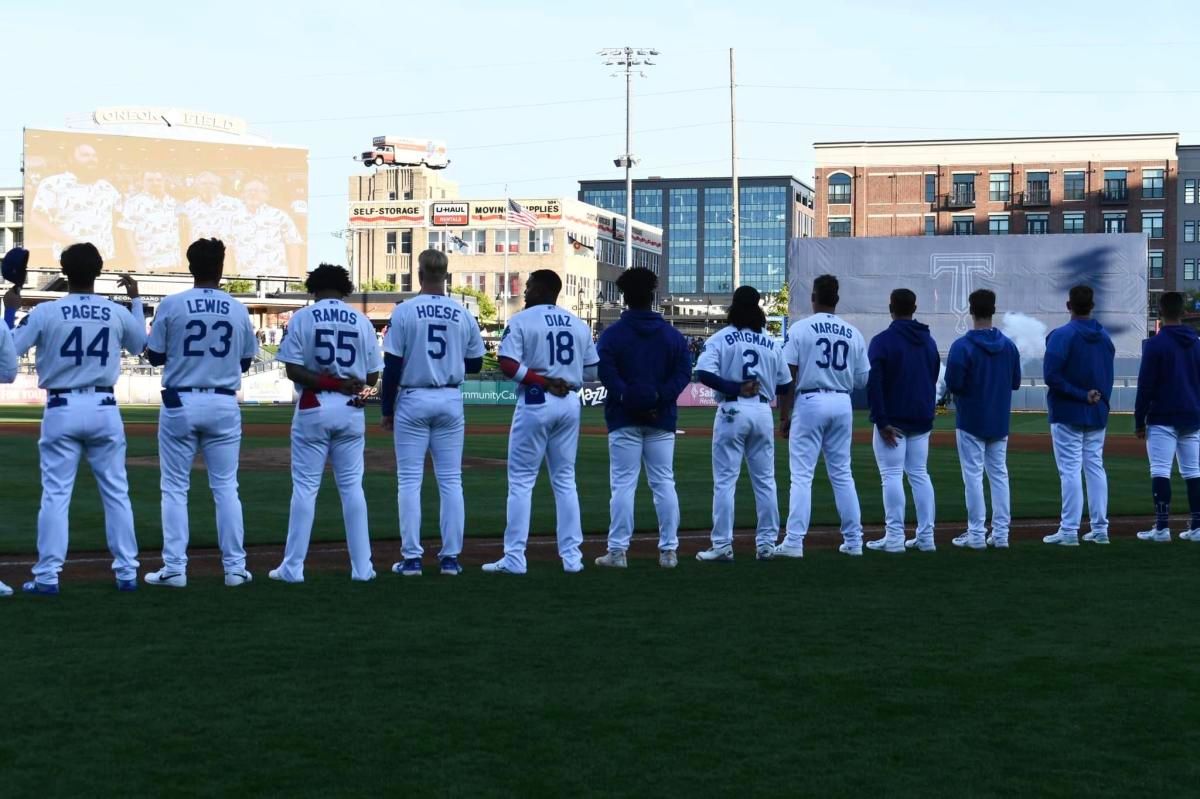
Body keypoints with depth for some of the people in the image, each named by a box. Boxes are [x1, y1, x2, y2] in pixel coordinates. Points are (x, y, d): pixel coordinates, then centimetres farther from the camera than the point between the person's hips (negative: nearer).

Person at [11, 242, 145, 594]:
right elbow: (140, 344, 18)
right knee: (116, 492, 9)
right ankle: (127, 572, 12)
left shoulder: (45, 313, -8)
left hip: (62, 409, -2)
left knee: (55, 494, 2)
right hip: (104, 408, 2)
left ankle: (47, 576, 0)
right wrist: (136, 299, 27)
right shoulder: (118, 313, -1)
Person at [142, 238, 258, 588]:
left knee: (175, 487, 6)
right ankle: (235, 567, 9)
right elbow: (245, 362, 9)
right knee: (225, 487, 8)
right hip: (224, 405, 2)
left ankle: (174, 568, 3)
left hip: (180, 404, -2)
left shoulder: (171, 305, -6)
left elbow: (154, 356, 0)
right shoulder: (238, 310, 0)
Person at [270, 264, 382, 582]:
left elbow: (293, 370, -11)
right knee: (352, 487, 8)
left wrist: (326, 383, -11)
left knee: (304, 487, 2)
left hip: (313, 409, -2)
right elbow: (372, 377, 3)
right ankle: (362, 567, 8)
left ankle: (293, 567, 2)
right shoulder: (361, 321, 4)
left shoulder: (302, 317, -3)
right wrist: (344, 384, 10)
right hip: (351, 411, 2)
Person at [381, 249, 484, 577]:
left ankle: (411, 558, 1)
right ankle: (450, 557, 7)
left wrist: (387, 408, 0)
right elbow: (475, 364, 7)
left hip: (413, 400, -2)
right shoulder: (463, 314, 1)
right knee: (451, 480, 7)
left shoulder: (405, 311, -8)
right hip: (450, 401, 3)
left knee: (410, 480, 2)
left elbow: (392, 365, -8)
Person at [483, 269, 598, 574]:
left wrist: (543, 381, -13)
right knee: (565, 480, 12)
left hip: (535, 403, -5)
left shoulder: (522, 320, -5)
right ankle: (572, 557, 10)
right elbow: (592, 371, 10)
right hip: (570, 403, 5)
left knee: (521, 480, 1)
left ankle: (514, 558, -2)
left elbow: (508, 365, -16)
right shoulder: (579, 324, 10)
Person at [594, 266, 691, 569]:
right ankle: (669, 550, 7)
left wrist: (628, 399, -13)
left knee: (623, 484, -2)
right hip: (662, 419, 3)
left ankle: (618, 551, -5)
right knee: (664, 484, 7)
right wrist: (659, 397, -8)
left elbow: (606, 373, -15)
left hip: (624, 419, -3)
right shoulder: (672, 334, 7)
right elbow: (684, 372, -1)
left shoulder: (612, 334, -3)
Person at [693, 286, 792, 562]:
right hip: (763, 412, 3)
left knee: (725, 480, -1)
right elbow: (785, 385, 10)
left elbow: (704, 373, -17)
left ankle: (722, 546, -3)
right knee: (765, 480, 10)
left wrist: (735, 388, -13)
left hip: (732, 411, -3)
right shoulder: (772, 344, 8)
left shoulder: (720, 339, -2)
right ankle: (767, 544, 12)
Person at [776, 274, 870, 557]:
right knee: (842, 474, 12)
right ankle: (853, 540, 13)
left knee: (801, 475, -3)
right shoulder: (853, 333, 6)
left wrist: (784, 416, -3)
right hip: (842, 404, 4)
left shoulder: (799, 329, -5)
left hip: (809, 402, -4)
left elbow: (788, 376, -8)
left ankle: (794, 541, -8)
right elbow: (863, 380, 7)